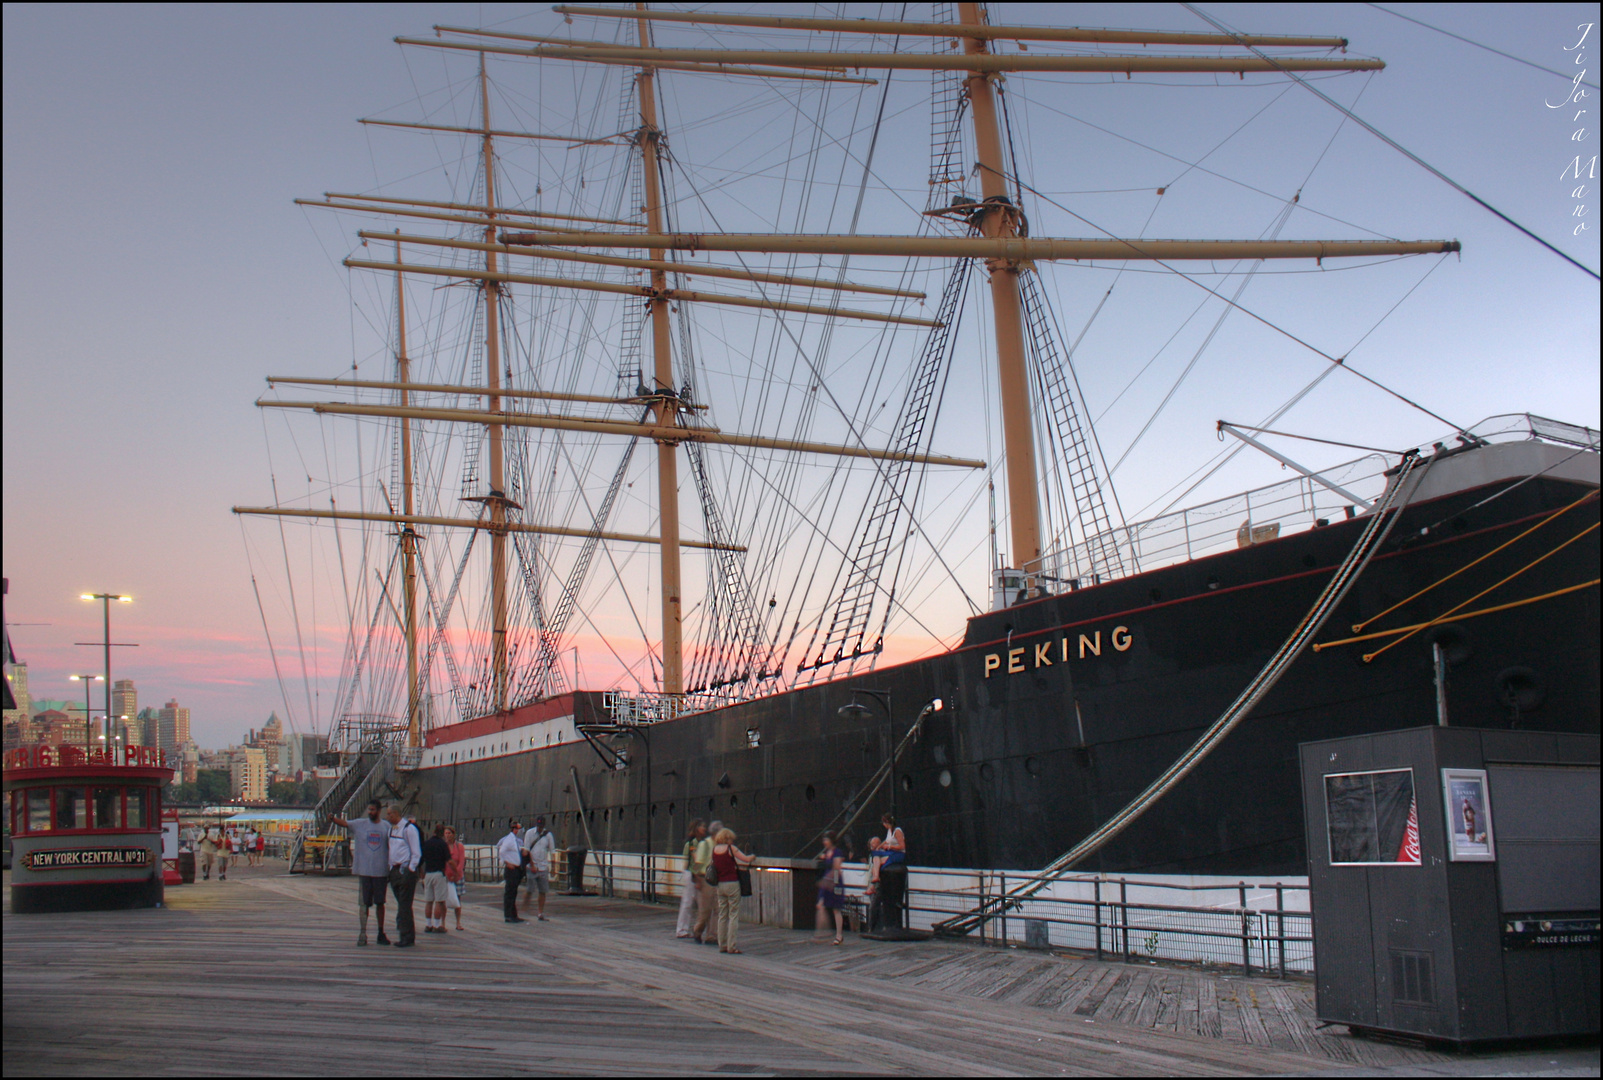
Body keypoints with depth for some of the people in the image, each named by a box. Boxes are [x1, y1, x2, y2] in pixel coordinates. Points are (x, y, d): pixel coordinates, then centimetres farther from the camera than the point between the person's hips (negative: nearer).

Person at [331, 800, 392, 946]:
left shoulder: (386, 826, 4)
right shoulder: (360, 824, 2)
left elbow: (390, 847, 8)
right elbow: (345, 823, -13)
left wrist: (391, 869, 6)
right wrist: (333, 819, -34)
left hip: (381, 871, 1)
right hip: (363, 871, -1)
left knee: (380, 903, 9)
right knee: (363, 903, 1)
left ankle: (381, 934, 18)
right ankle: (362, 934, 5)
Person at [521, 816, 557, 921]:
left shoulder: (548, 835, 4)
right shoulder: (530, 833, -2)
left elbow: (552, 851, 9)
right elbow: (527, 850, -2)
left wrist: (552, 867, 5)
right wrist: (532, 865, -7)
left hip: (543, 867, 2)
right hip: (531, 866, -2)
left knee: (543, 891, 1)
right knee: (528, 890, -6)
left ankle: (540, 913, 8)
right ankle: (524, 909, 10)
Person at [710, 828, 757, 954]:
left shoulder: (714, 849, 5)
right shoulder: (730, 848, -9)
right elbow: (746, 859, -9)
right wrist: (753, 857, 11)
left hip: (720, 884, 6)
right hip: (732, 883, -6)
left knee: (722, 915, 11)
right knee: (734, 915, -2)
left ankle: (722, 945, 11)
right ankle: (731, 946, -6)